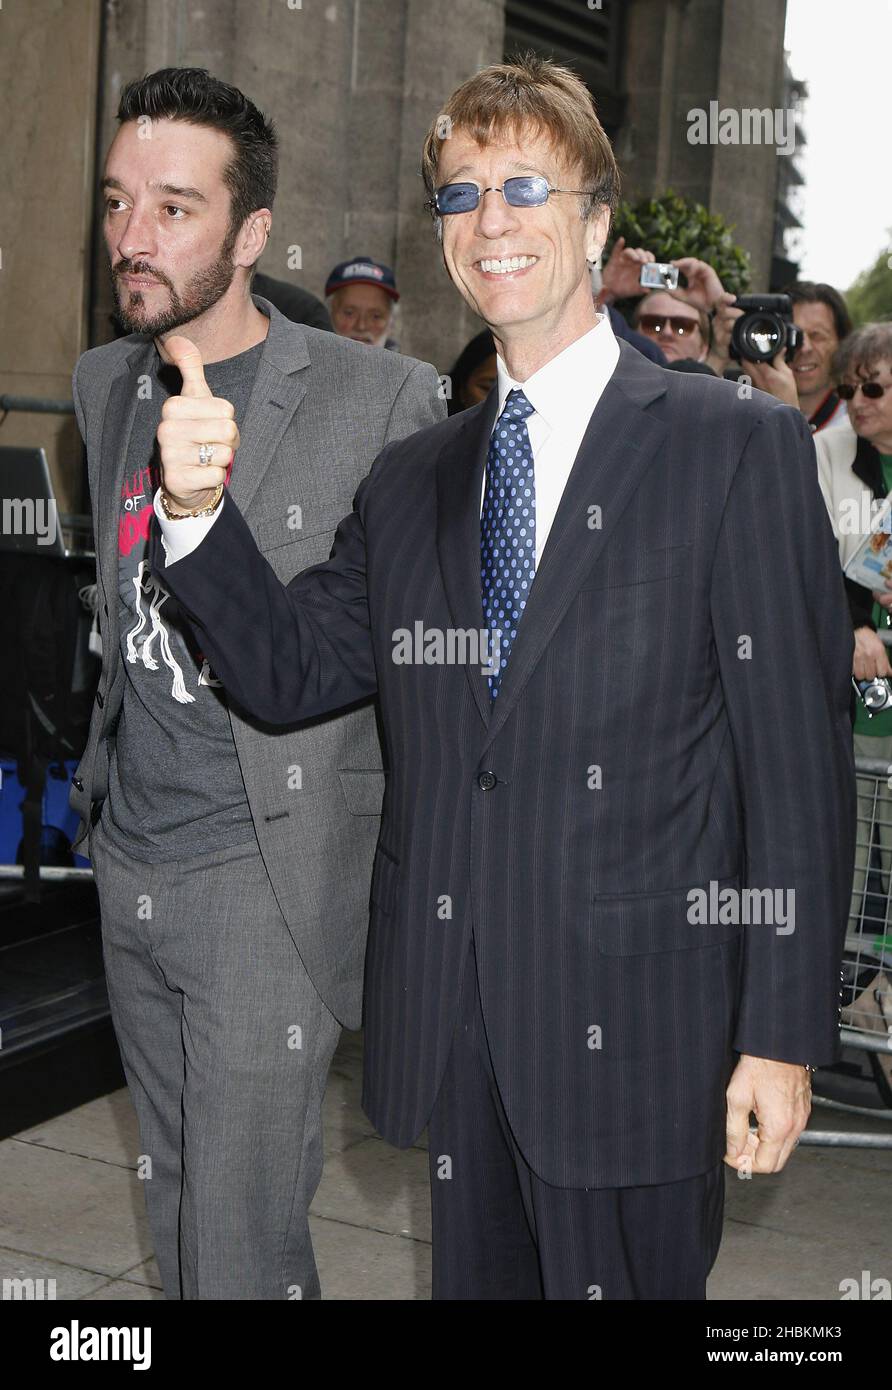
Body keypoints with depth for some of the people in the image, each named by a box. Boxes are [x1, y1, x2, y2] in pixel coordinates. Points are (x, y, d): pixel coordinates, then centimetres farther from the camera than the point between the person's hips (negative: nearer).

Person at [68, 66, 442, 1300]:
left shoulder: (381, 400, -12)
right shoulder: (106, 381, 8)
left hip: (270, 875, -6)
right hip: (127, 862, 6)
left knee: (241, 1251, -2)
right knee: (176, 1206, 19)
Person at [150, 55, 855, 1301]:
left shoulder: (738, 446, -5)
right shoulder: (411, 479, 12)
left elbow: (799, 759, -8)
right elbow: (290, 673, 7)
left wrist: (785, 1033, -11)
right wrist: (200, 510, -10)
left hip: (630, 1033, -4)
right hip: (449, 1036, 5)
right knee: (475, 1280, 18)